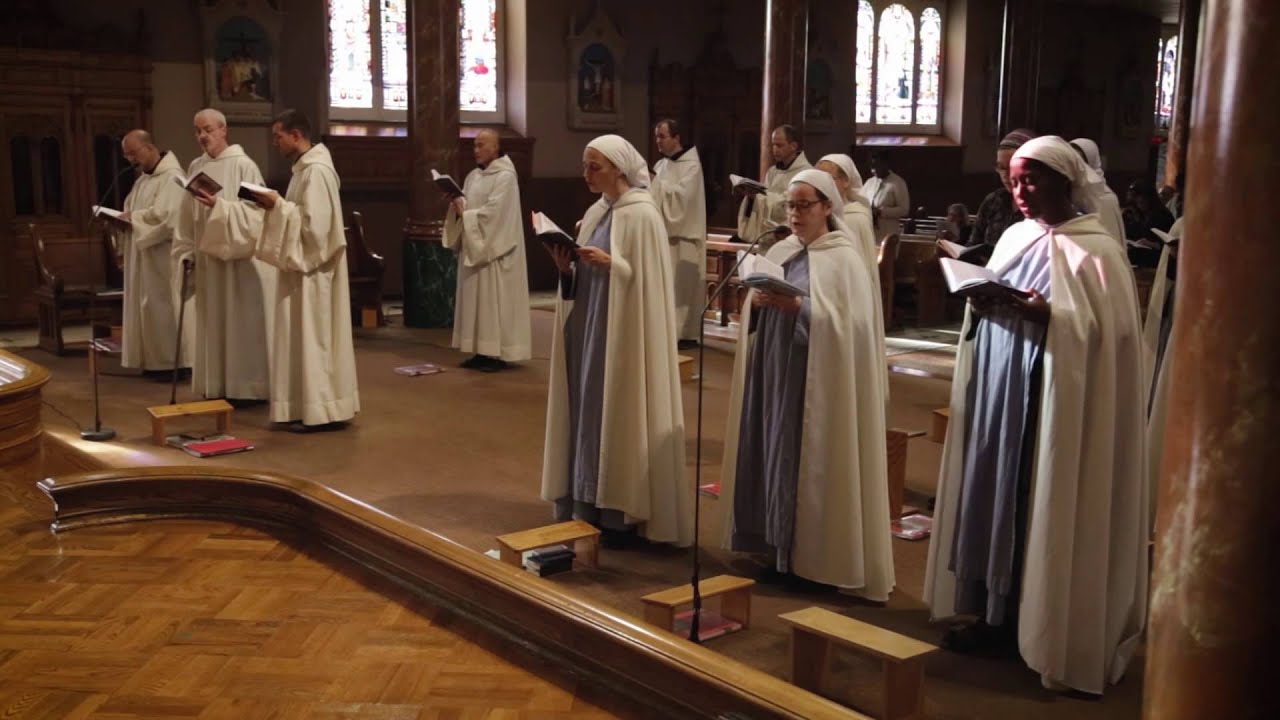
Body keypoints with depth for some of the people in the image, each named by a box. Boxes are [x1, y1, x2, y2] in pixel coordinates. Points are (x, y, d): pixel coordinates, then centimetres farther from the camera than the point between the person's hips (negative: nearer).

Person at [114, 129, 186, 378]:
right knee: (147, 306, 8)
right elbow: (133, 211, 20)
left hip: (162, 255, -9)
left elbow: (164, 214, -24)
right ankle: (154, 361, 12)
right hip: (142, 255, 9)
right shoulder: (142, 179, 17)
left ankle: (173, 363, -1)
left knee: (162, 305, -7)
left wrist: (132, 217, -14)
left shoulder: (172, 177, -12)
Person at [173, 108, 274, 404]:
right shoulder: (195, 167, 9)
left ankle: (247, 387, 5)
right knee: (215, 322, 9)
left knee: (241, 320, -2)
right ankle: (219, 387, 16)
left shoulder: (243, 165, -8)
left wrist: (218, 205, -26)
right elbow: (188, 215, 11)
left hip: (240, 257, -6)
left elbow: (253, 212, -15)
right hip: (208, 257, 6)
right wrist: (187, 253, 6)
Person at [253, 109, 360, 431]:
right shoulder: (306, 167, 14)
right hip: (304, 264, 10)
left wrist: (278, 205, -17)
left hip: (312, 266, -10)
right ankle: (312, 407, 16)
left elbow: (314, 222, -23)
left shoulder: (316, 170, -17)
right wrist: (276, 205, 7)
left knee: (313, 337, -6)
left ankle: (322, 411, -1)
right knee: (306, 337, 11)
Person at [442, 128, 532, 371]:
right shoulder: (473, 176, 15)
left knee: (495, 298, -6)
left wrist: (465, 215, -13)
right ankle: (482, 351, 12)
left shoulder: (505, 176, -11)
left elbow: (493, 212, -19)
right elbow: (467, 206, 14)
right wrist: (457, 204, -7)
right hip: (473, 248, 8)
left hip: (495, 248, -8)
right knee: (477, 298, 8)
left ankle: (500, 354, -2)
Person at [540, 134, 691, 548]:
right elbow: (585, 277, 15)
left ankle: (624, 516, 5)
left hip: (623, 334, -8)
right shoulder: (596, 213, 13)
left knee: (620, 416, -3)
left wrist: (609, 263, -26)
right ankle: (593, 506, 18)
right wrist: (568, 268, -4)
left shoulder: (642, 215, -12)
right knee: (591, 413, 10)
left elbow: (644, 279, -15)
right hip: (590, 328, 8)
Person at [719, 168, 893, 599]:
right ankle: (780, 549, 19)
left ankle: (810, 559, 7)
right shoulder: (780, 252, 13)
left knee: (808, 462, -3)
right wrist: (757, 301, -10)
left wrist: (796, 306, -24)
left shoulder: (843, 259, -7)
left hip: (814, 380, -7)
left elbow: (845, 322, -16)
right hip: (774, 373, 7)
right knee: (774, 455, 8)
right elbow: (756, 315, 12)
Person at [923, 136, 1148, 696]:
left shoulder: (1095, 251, -8)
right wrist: (979, 305, -6)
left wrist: (1048, 316, -27)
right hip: (997, 393, 6)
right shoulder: (1014, 238, 11)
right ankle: (994, 609, 21)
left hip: (1053, 402, -6)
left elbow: (1107, 330, -14)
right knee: (992, 495, 9)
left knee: (1043, 506, 0)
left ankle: (1045, 622, 12)